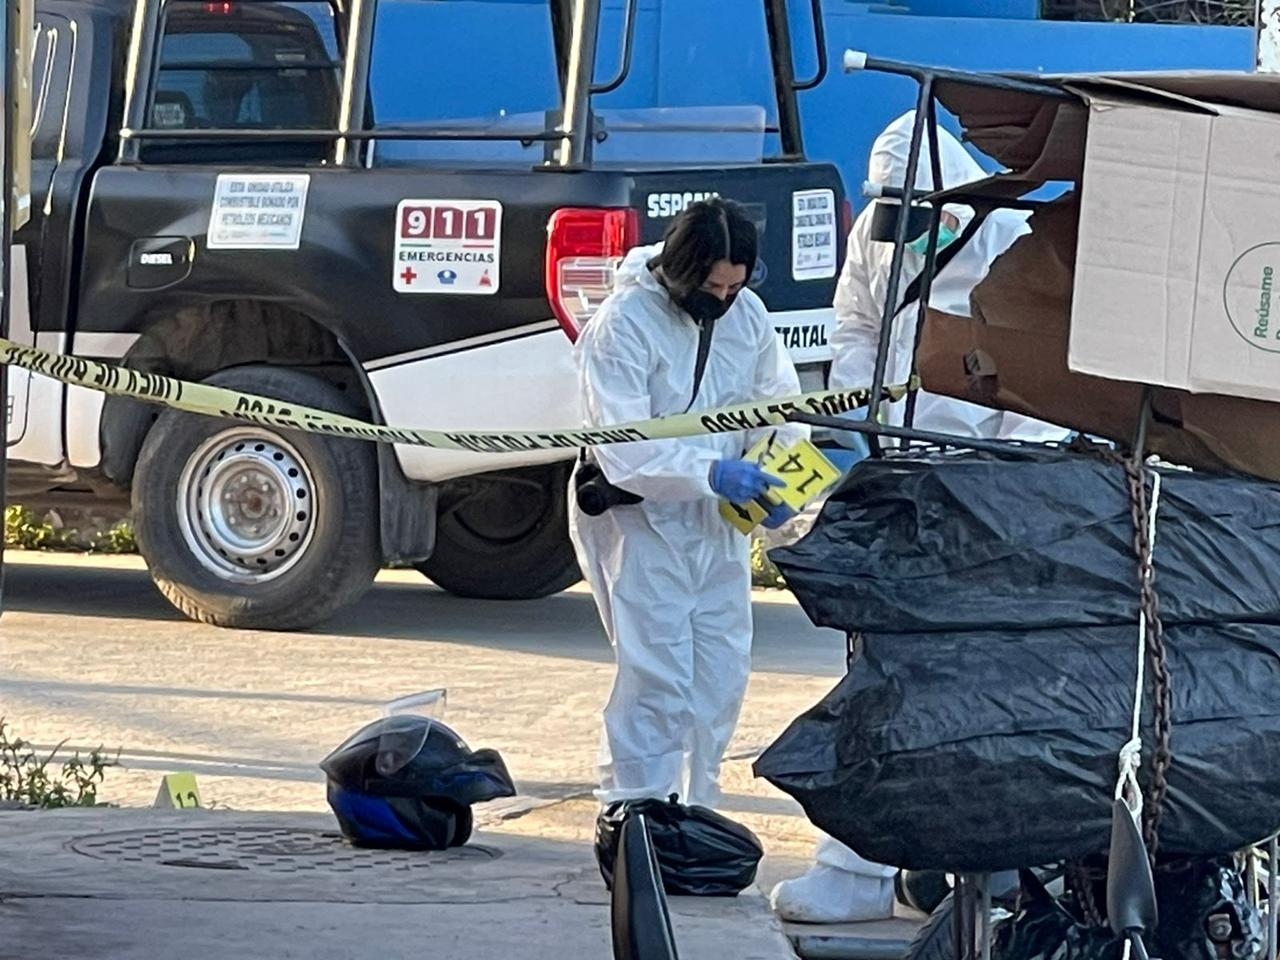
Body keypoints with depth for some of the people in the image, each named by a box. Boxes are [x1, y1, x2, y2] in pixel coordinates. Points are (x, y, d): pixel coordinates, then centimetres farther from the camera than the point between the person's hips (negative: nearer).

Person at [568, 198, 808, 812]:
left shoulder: (747, 314, 2)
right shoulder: (623, 324, -18)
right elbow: (623, 449, -22)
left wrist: (777, 469, -9)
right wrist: (712, 473, -32)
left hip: (717, 520, 7)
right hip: (638, 515, -7)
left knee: (722, 671, 8)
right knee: (657, 675, -13)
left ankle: (696, 811, 19)